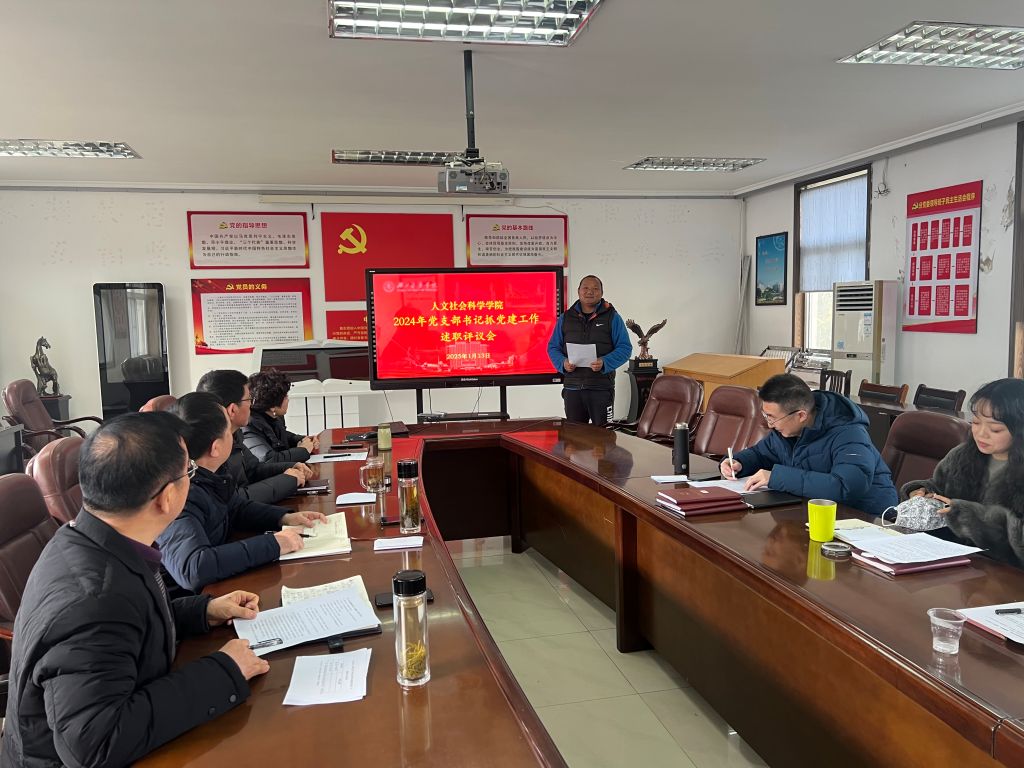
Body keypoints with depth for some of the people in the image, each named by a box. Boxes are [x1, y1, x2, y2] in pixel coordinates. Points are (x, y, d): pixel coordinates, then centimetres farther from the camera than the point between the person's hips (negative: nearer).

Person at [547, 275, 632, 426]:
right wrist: (562, 362, -8)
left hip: (601, 388, -3)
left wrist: (605, 363, -18)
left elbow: (625, 348, -1)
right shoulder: (566, 317, 10)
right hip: (572, 387, 3)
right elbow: (553, 347, 13)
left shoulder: (611, 317, 2)